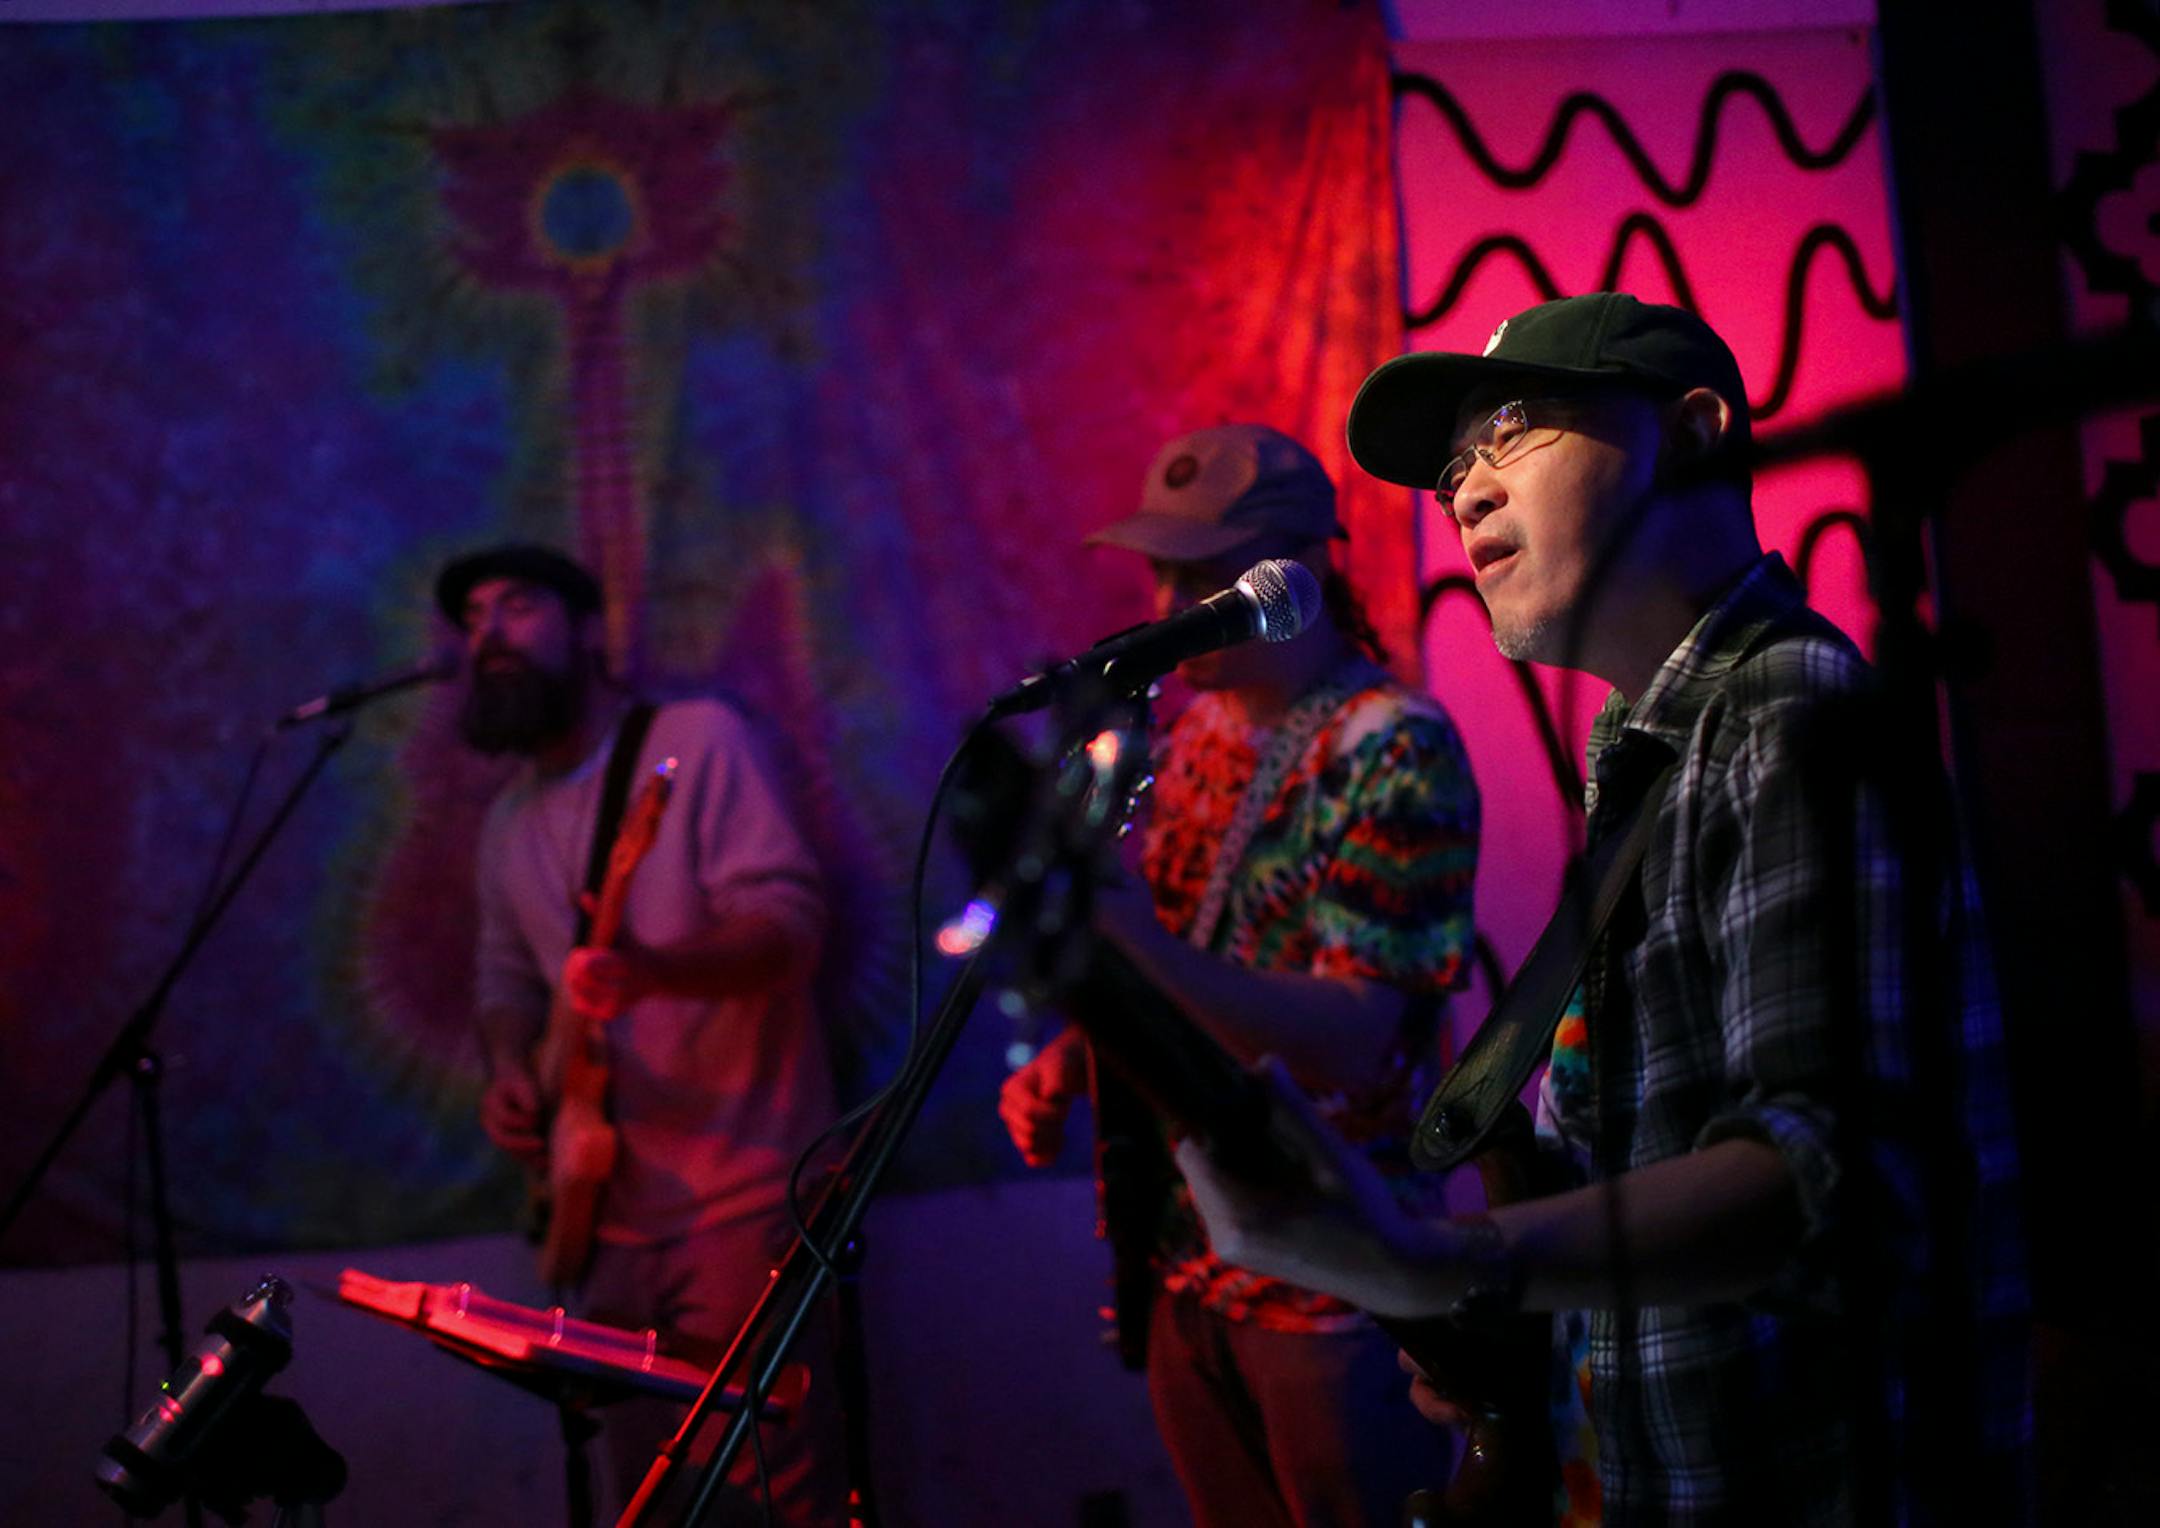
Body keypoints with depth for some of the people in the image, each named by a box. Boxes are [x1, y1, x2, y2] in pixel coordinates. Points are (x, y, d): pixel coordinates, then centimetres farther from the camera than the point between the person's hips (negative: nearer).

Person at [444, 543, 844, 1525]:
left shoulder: (699, 739, -7)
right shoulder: (509, 824, 15)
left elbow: (790, 918, -16)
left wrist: (654, 968, -35)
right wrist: (509, 1068, -2)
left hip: (739, 1193, -7)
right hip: (613, 1208, 7)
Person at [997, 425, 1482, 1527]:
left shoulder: (1394, 752, -16)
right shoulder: (1194, 732, 7)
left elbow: (1348, 1040, -24)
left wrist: (1140, 937, -35)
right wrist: (1067, 1063, -1)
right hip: (1187, 1273, 7)